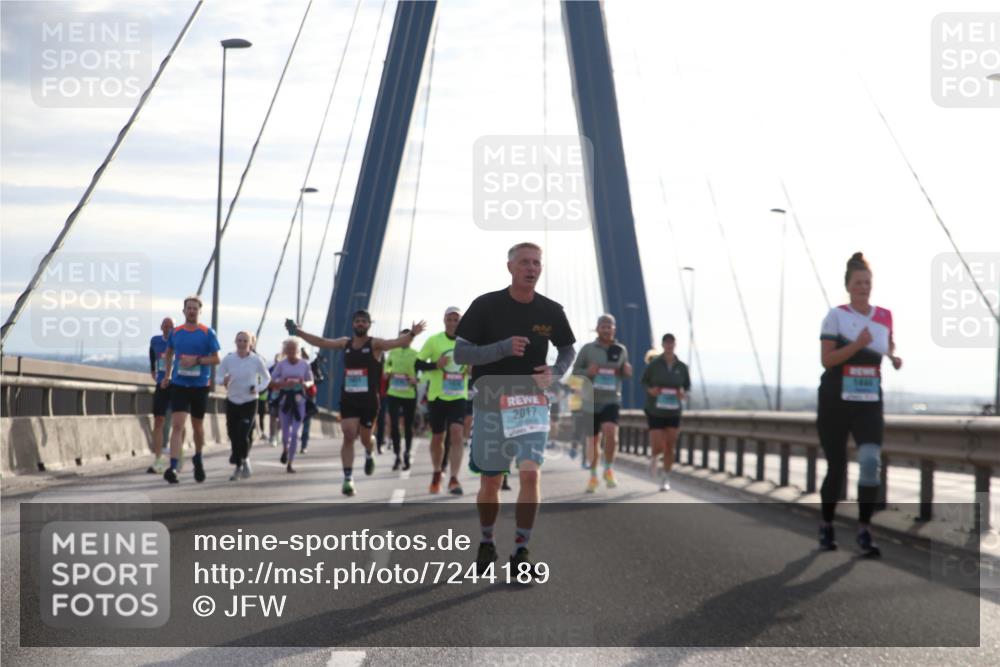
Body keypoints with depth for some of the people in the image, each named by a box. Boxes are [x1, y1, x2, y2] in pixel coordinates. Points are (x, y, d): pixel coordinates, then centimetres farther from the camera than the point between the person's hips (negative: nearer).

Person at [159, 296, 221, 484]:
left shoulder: (207, 333, -2)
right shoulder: (175, 332, 5)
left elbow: (216, 359, -4)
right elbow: (168, 353, 22)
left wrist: (196, 360, -18)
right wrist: (167, 374, 15)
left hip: (200, 385, 0)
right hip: (179, 384, 0)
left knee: (197, 426, 14)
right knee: (177, 425, -13)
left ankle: (198, 458, 39)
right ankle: (173, 467, -21)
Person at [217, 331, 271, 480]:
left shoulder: (256, 360, -5)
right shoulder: (228, 359, -3)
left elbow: (266, 378, 7)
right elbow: (218, 376, 3)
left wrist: (258, 388, -11)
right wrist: (224, 381, -20)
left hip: (250, 402, -2)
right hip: (232, 401, 2)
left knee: (244, 435, -15)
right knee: (233, 435, 4)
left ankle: (245, 459, 15)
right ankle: (238, 467, 24)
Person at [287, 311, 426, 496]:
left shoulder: (375, 344, -6)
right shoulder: (345, 343, 7)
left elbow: (395, 343, -22)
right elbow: (322, 342, 16)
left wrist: (411, 335, -40)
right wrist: (298, 332, 15)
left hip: (369, 400, -2)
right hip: (348, 399, 2)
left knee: (365, 437, 11)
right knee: (349, 436, -9)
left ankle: (369, 455, 48)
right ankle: (348, 479, -9)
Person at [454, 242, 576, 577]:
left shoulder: (551, 311, 0)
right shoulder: (486, 305, -7)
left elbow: (567, 349, 16)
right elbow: (460, 353, -9)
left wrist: (556, 372, -6)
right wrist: (503, 348, -23)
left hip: (531, 403, 1)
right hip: (490, 403, -1)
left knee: (531, 474, -15)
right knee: (490, 482, 8)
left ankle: (521, 552, -5)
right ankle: (486, 544, 31)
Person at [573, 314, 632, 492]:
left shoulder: (621, 350, 4)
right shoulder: (587, 349, -1)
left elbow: (625, 372, 17)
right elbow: (575, 370, 4)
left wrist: (627, 371, -7)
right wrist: (587, 371, -17)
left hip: (612, 399, 0)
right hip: (591, 401, 0)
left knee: (610, 431, -24)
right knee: (592, 440, 7)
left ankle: (609, 469, -2)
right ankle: (593, 476, 28)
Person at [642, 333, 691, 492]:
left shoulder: (682, 367, -3)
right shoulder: (653, 364, -9)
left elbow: (687, 385, 11)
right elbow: (644, 381, 5)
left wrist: (683, 392, -11)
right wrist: (650, 390, -16)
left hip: (673, 412, 2)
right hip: (655, 412, -2)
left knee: (669, 448, 2)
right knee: (658, 447, -8)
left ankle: (665, 479, 19)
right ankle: (654, 456, 31)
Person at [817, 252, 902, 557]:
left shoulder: (885, 317, 6)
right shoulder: (836, 316, -5)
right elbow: (826, 359, -12)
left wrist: (894, 358, 4)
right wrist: (858, 345, -23)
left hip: (869, 404, 2)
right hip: (835, 402, -2)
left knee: (871, 460, -18)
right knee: (836, 467, 5)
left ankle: (864, 530, -13)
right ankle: (827, 526, 26)